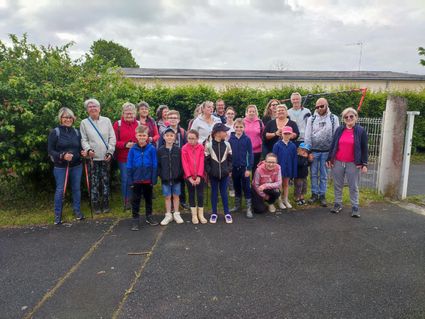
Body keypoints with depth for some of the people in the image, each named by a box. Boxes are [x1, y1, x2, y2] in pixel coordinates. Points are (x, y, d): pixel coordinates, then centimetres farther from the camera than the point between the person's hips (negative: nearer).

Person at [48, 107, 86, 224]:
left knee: (76, 188, 12)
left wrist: (83, 153, -6)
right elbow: (50, 150, -8)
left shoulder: (76, 132, 6)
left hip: (76, 166, 4)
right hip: (60, 166, -3)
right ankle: (58, 214, 17)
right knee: (60, 190, 3)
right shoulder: (55, 132, -7)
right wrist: (62, 155, -23)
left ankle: (77, 211, 27)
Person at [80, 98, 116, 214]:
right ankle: (96, 206, 12)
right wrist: (88, 149, -15)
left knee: (105, 181, 5)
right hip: (93, 157, -1)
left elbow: (112, 138, 5)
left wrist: (110, 152, -4)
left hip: (106, 157, 1)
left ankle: (105, 205, 16)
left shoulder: (106, 121, 7)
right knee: (94, 182, 1)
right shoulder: (84, 123, 7)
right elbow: (83, 139, 3)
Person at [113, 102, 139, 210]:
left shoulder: (139, 124, 5)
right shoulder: (118, 124, 0)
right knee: (125, 180, 4)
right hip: (123, 157, -1)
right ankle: (126, 201, 18)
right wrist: (125, 144, -18)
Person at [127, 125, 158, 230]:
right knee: (136, 199, 8)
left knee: (148, 198, 17)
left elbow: (155, 165, -6)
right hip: (136, 179, 0)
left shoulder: (151, 148, -9)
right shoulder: (133, 149, -5)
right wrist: (130, 180, -4)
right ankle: (135, 219, 19)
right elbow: (129, 166, -2)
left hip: (148, 179, 0)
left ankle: (149, 216, 33)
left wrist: (154, 179, -8)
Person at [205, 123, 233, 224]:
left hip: (224, 173, 2)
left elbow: (230, 159, 6)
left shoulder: (227, 145, 1)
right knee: (214, 192, 10)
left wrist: (229, 169, -2)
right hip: (213, 174, -2)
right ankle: (214, 213, 21)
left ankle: (227, 213, 19)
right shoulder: (209, 145, -8)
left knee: (224, 192, 9)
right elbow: (206, 160, -6)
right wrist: (209, 171, -10)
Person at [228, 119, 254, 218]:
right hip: (234, 167, 3)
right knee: (236, 187, 15)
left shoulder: (247, 139, -6)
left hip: (244, 167, -3)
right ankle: (237, 205, 29)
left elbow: (250, 154, -6)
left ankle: (249, 208, 7)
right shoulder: (231, 139, 0)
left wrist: (249, 168, -11)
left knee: (246, 188, 2)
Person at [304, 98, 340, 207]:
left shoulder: (334, 118, 1)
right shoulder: (311, 119, 3)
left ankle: (322, 195, 16)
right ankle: (314, 194, 19)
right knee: (314, 174, 8)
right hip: (314, 151, 1)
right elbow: (307, 136, 2)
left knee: (324, 175, 7)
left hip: (326, 151, -1)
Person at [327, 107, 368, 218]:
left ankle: (355, 207, 13)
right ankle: (338, 204, 23)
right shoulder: (339, 130, 6)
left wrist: (364, 164, -7)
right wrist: (329, 159, 5)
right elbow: (333, 145, 9)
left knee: (353, 187, 5)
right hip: (337, 162, 3)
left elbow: (364, 149, -2)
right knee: (337, 185, 11)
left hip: (353, 164, -3)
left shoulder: (361, 131, -1)